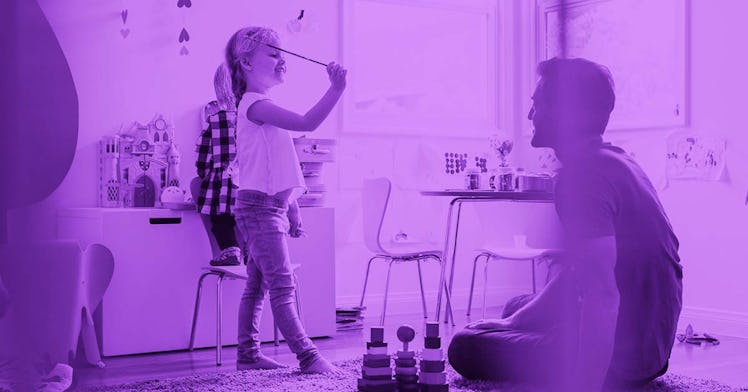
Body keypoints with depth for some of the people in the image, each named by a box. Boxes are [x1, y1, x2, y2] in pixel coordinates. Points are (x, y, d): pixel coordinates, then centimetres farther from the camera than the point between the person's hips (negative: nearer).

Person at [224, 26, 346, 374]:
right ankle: (308, 357, -11)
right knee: (283, 286, -11)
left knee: (258, 285, 12)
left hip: (270, 206, 10)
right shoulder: (254, 104, -13)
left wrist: (292, 210, 18)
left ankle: (248, 354, 19)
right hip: (259, 206, -10)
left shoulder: (262, 106, 19)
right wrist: (336, 89, -26)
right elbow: (307, 123, -27)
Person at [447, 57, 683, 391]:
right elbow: (576, 265, 16)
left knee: (466, 348, -6)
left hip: (623, 357, -10)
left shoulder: (583, 175, -24)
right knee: (519, 305, 30)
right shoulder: (614, 160, 9)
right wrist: (514, 321, 15)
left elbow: (602, 296, -32)